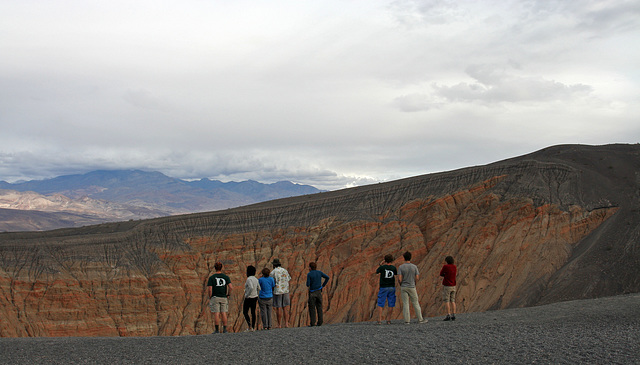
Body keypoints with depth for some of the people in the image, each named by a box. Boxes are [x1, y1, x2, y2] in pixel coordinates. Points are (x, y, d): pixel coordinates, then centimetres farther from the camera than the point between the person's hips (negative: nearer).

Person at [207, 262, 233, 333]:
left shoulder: (211, 278, -4)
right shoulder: (226, 277, 1)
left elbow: (209, 289, -11)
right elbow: (231, 287, -9)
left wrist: (210, 297, 2)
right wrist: (228, 294, 5)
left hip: (215, 297, -2)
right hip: (224, 298, 2)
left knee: (216, 314, -2)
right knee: (224, 313, 5)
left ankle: (217, 330, -3)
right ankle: (224, 329, 4)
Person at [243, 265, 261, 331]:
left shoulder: (249, 279, -18)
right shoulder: (255, 279, 7)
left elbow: (251, 287, -32)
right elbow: (259, 289, 13)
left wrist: (247, 294, -20)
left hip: (249, 298, -8)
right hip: (255, 297, 8)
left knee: (245, 312, 2)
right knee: (253, 312, 10)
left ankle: (249, 326, -7)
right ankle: (253, 327, 11)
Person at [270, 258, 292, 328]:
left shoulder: (273, 272, -8)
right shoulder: (285, 271, 6)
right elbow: (288, 281, 9)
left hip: (277, 292, -4)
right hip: (285, 291, 4)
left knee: (278, 309, 0)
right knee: (285, 308, 10)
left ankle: (279, 325, 1)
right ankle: (286, 323, 6)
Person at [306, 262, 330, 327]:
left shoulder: (309, 274, -11)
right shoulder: (319, 272, 2)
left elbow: (308, 285, -13)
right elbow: (327, 277, 5)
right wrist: (323, 285, 9)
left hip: (312, 293, -4)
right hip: (319, 292, 4)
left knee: (312, 308, 2)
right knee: (319, 307, 8)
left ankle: (312, 323, -2)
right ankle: (320, 322, 6)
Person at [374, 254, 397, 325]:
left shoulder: (382, 267, -7)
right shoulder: (393, 268, 0)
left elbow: (376, 272, 12)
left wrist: (381, 264, 17)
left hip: (383, 288, -2)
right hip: (392, 287, 2)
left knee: (380, 305, 2)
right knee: (391, 305, 7)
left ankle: (379, 320, -4)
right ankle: (388, 320, 5)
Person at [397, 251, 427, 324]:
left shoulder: (401, 267, -6)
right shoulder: (414, 267, -3)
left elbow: (399, 279, -11)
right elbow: (417, 278, -4)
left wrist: (401, 284, 8)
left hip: (403, 287, 0)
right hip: (412, 287, 0)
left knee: (405, 304, 2)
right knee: (415, 303, 9)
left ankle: (407, 320, 0)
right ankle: (420, 319, 12)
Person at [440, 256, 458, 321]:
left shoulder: (445, 266, -12)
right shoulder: (454, 267, 6)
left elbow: (441, 274, 1)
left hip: (446, 286, -6)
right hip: (453, 286, 6)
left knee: (447, 301, -4)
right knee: (452, 301, 7)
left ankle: (448, 315, -10)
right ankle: (453, 315, 2)